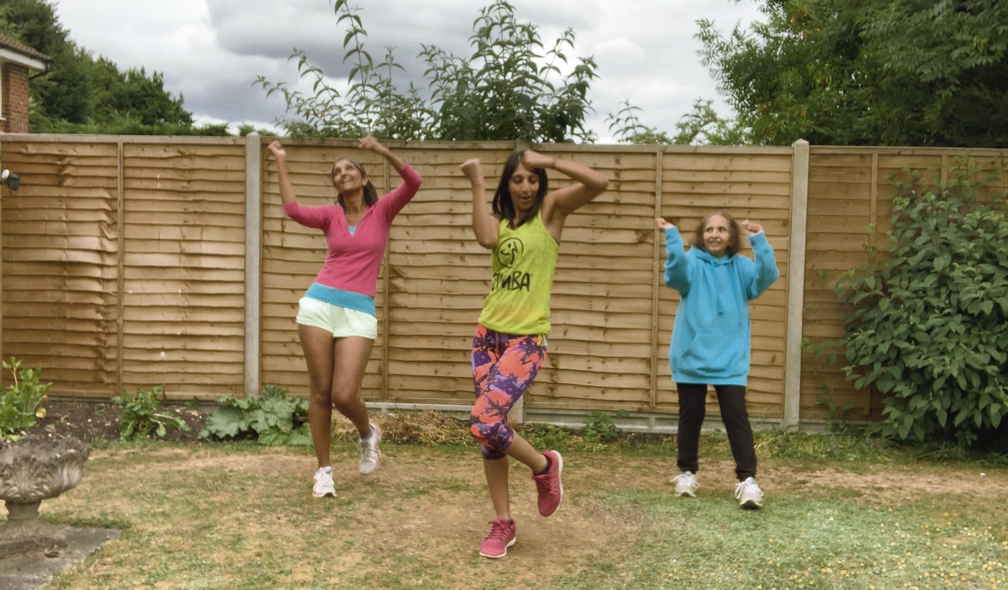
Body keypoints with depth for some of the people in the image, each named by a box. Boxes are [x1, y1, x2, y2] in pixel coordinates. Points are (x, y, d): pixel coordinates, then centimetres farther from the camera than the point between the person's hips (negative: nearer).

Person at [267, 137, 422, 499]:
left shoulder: (382, 211, 6)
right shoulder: (331, 215, 9)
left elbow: (413, 183, -10)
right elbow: (294, 210, -10)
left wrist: (383, 151, -21)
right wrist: (281, 164, -7)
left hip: (359, 311, -2)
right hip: (319, 304, 2)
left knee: (344, 395, -10)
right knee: (320, 391, 3)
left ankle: (368, 435, 24)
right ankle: (324, 470, 16)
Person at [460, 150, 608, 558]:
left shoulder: (551, 209, 0)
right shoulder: (500, 220, 12)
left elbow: (599, 183, -16)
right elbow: (486, 238, -13)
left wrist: (548, 161, -14)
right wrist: (477, 183, -8)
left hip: (526, 339, -6)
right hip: (488, 335, 6)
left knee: (484, 423, -17)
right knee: (490, 431, 7)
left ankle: (544, 466, 12)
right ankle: (503, 522, 21)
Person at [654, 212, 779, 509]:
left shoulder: (741, 267, 4)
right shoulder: (692, 263, -3)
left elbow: (765, 276, -14)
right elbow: (677, 269, -26)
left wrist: (759, 241, -29)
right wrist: (672, 235, -42)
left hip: (730, 359, 1)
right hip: (692, 356, 0)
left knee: (737, 416, -5)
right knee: (691, 416, 11)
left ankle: (748, 479, -2)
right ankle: (687, 472, 26)